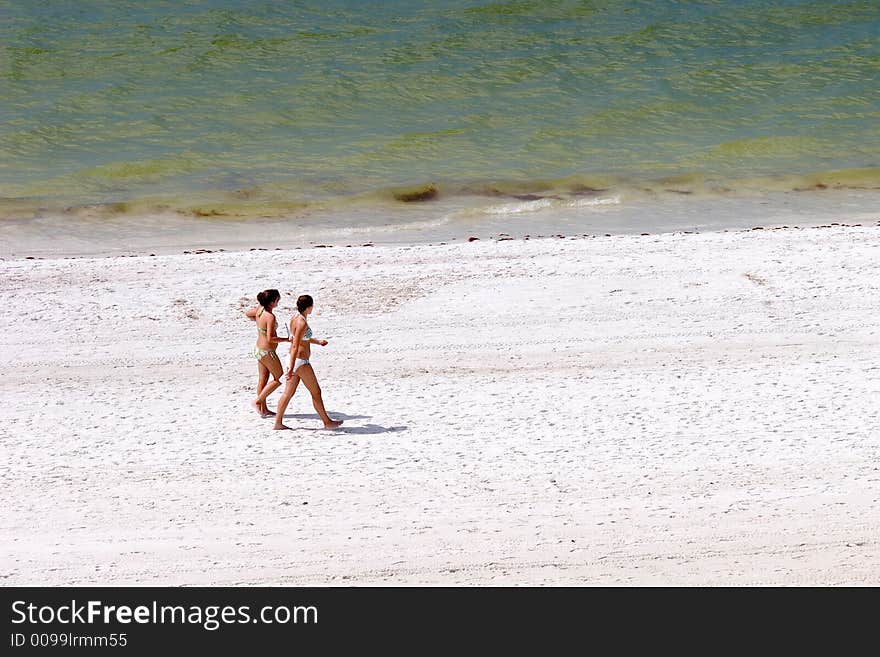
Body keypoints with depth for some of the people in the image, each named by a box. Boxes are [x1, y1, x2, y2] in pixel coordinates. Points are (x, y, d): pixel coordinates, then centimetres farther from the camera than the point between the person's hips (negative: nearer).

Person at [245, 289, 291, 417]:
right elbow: (270, 338, -29)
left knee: (262, 380, 15)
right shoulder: (270, 316, -26)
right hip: (267, 352, -9)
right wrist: (286, 339, -20)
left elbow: (248, 314, 21)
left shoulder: (259, 309, -2)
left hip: (258, 349, 9)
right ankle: (257, 401, 5)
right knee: (279, 379, 6)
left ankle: (264, 409, 24)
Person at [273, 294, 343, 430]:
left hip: (293, 359, 9)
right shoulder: (302, 323, -22)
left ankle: (278, 423, 10)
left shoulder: (296, 318, 8)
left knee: (288, 392, 11)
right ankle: (327, 422, 15)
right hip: (300, 362, -9)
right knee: (316, 392, 4)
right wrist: (291, 368, -27)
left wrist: (318, 341, 33)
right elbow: (295, 346, -25)